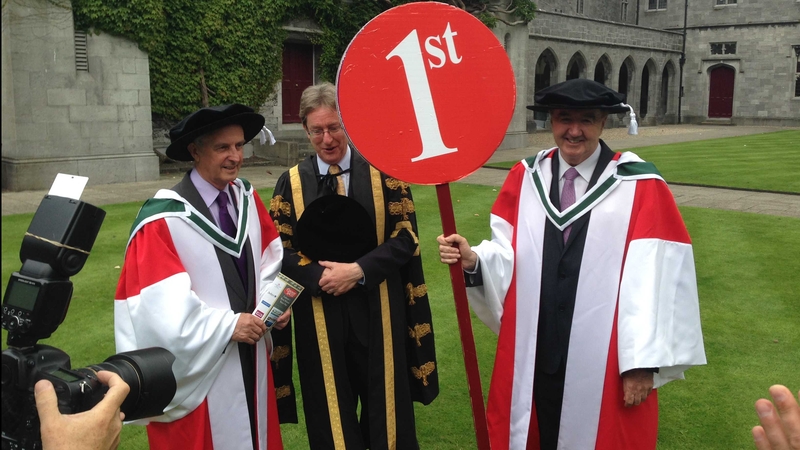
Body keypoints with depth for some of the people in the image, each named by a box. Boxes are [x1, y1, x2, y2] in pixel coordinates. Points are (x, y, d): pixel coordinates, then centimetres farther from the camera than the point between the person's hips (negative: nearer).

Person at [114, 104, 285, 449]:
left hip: (249, 357, 6)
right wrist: (227, 325, -21)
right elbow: (162, 307, -22)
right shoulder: (165, 219, -20)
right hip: (198, 367, -6)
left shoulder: (246, 197, 1)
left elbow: (269, 258, 9)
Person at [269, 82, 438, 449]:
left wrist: (359, 270, -17)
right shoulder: (291, 182, 1)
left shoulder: (381, 172, -3)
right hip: (319, 316, 1)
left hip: (377, 311, -1)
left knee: (384, 404, 12)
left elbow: (405, 237, -5)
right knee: (331, 410, 13)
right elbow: (280, 250, -1)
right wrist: (321, 276, -17)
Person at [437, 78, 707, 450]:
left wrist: (643, 362, -13)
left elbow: (652, 282, -11)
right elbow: (508, 255, 0)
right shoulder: (525, 178, 2)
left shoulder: (640, 188, -8)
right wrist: (473, 260, -22)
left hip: (601, 360, -2)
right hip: (533, 354, 3)